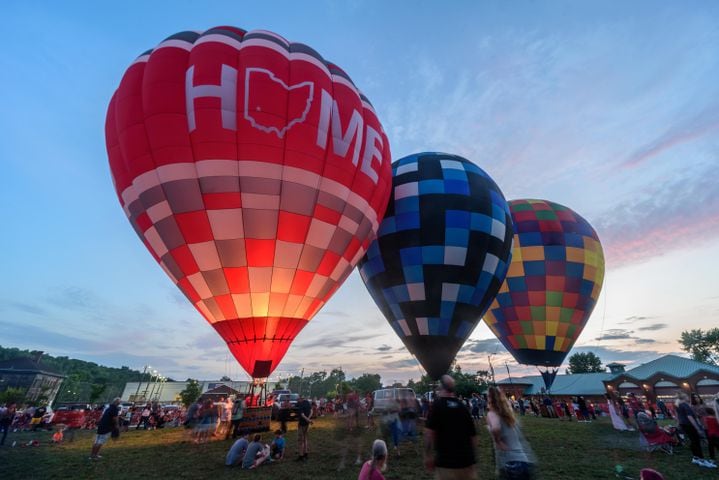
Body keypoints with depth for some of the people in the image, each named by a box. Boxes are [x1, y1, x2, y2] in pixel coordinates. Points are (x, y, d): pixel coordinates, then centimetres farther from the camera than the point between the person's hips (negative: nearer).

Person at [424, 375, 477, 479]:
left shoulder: (437, 405, -10)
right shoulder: (463, 407, 6)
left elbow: (429, 432, -16)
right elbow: (472, 435, 12)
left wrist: (427, 456, -7)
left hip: (446, 461, -5)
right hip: (467, 460, 5)